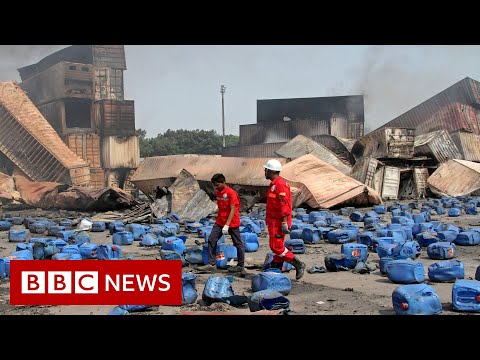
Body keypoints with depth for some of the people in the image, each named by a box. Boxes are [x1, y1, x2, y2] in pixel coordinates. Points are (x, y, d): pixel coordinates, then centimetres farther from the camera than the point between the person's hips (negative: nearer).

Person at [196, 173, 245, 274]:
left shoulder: (231, 193, -16)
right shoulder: (218, 192, 7)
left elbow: (233, 210, -19)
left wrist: (227, 225, -24)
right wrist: (219, 219, 18)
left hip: (232, 222, -7)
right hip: (220, 222, 8)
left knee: (238, 243, 4)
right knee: (211, 240, -2)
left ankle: (241, 266, 14)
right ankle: (211, 264, 0)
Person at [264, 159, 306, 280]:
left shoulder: (280, 185, -18)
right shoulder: (274, 184, 16)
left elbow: (284, 205, -23)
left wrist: (284, 223, -25)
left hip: (278, 223, -10)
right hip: (274, 222, 10)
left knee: (276, 247, -10)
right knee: (276, 246, 12)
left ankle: (298, 264, -5)